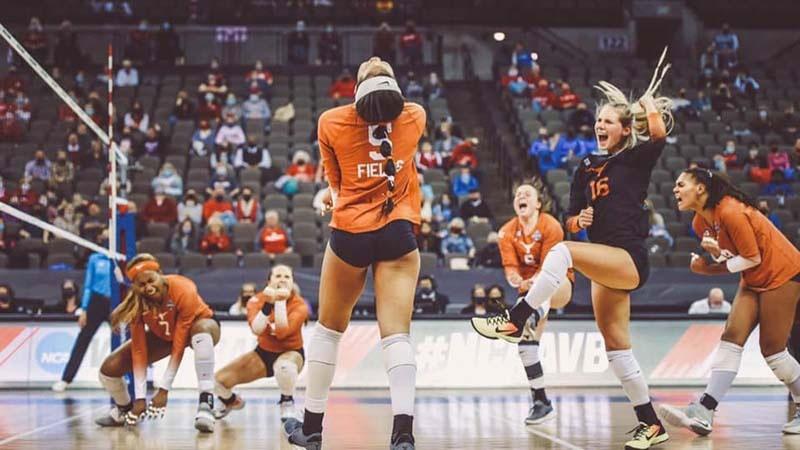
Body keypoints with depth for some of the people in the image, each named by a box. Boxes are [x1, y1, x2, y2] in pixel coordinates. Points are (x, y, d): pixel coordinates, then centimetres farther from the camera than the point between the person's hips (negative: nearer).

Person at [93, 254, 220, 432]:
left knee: (202, 330, -44)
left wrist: (164, 389, -35)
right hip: (162, 336, 4)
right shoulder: (135, 303, -25)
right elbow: (139, 350, -22)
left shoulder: (184, 290, -36)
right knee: (109, 368, -9)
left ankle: (206, 405, -47)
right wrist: (140, 397, -29)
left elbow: (179, 345, -34)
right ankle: (124, 410, 24)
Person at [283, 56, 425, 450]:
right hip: (398, 234, 0)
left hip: (349, 234, 0)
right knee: (396, 333, -6)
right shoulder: (415, 117, 4)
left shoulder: (330, 122, 0)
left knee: (329, 329, 15)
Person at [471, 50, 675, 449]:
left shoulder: (636, 158, 0)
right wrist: (578, 219, -6)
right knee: (616, 348, 6)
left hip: (630, 259, -8)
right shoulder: (586, 168, 16)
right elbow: (572, 221, 18)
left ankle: (514, 322, -29)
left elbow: (658, 132, -22)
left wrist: (648, 102, -3)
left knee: (561, 252, -32)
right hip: (605, 265, 8)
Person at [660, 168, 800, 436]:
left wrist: (715, 267, -12)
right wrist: (714, 252, -14)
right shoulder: (700, 223, 4)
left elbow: (753, 258, -20)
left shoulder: (731, 212, -23)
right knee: (731, 337, -6)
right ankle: (703, 414, -16)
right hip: (754, 280, 8)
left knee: (771, 350, -7)